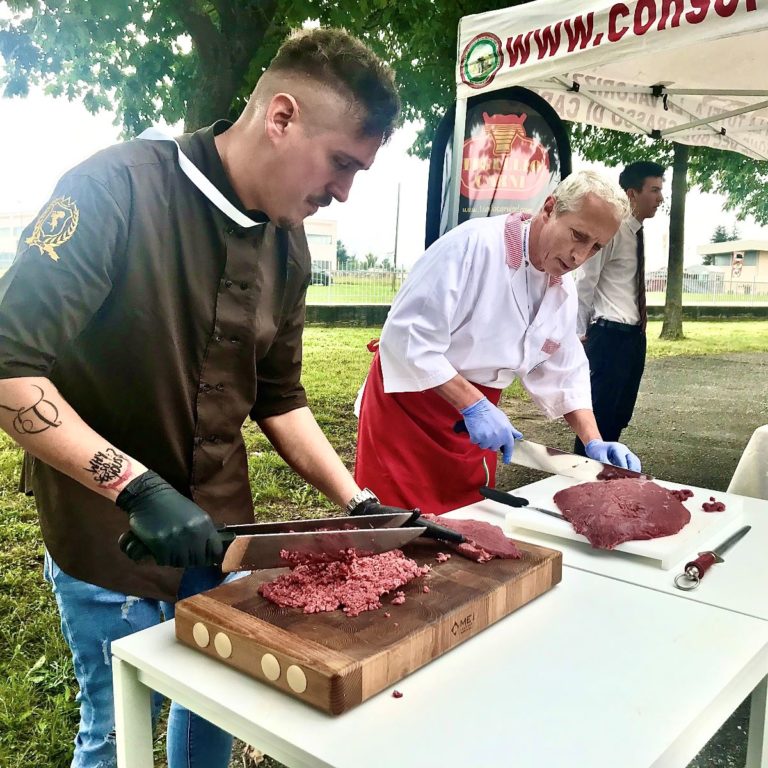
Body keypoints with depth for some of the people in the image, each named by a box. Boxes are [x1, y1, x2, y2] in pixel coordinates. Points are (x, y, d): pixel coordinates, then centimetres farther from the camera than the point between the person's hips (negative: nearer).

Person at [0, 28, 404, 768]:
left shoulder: (287, 247, 0)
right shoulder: (118, 188, -20)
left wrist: (357, 502, 1)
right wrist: (137, 487, -28)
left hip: (220, 526, 6)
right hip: (109, 534, -5)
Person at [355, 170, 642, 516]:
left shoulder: (564, 290, 4)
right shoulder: (475, 244, -22)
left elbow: (564, 373, 13)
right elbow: (407, 336, -27)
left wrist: (593, 442, 1)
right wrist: (473, 405, -27)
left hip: (475, 413, 7)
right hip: (408, 401, -7)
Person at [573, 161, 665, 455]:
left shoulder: (637, 232, 13)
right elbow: (583, 283, -14)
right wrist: (581, 333, -10)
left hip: (634, 336, 9)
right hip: (611, 335, -9)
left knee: (618, 416, 14)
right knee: (599, 415, -4)